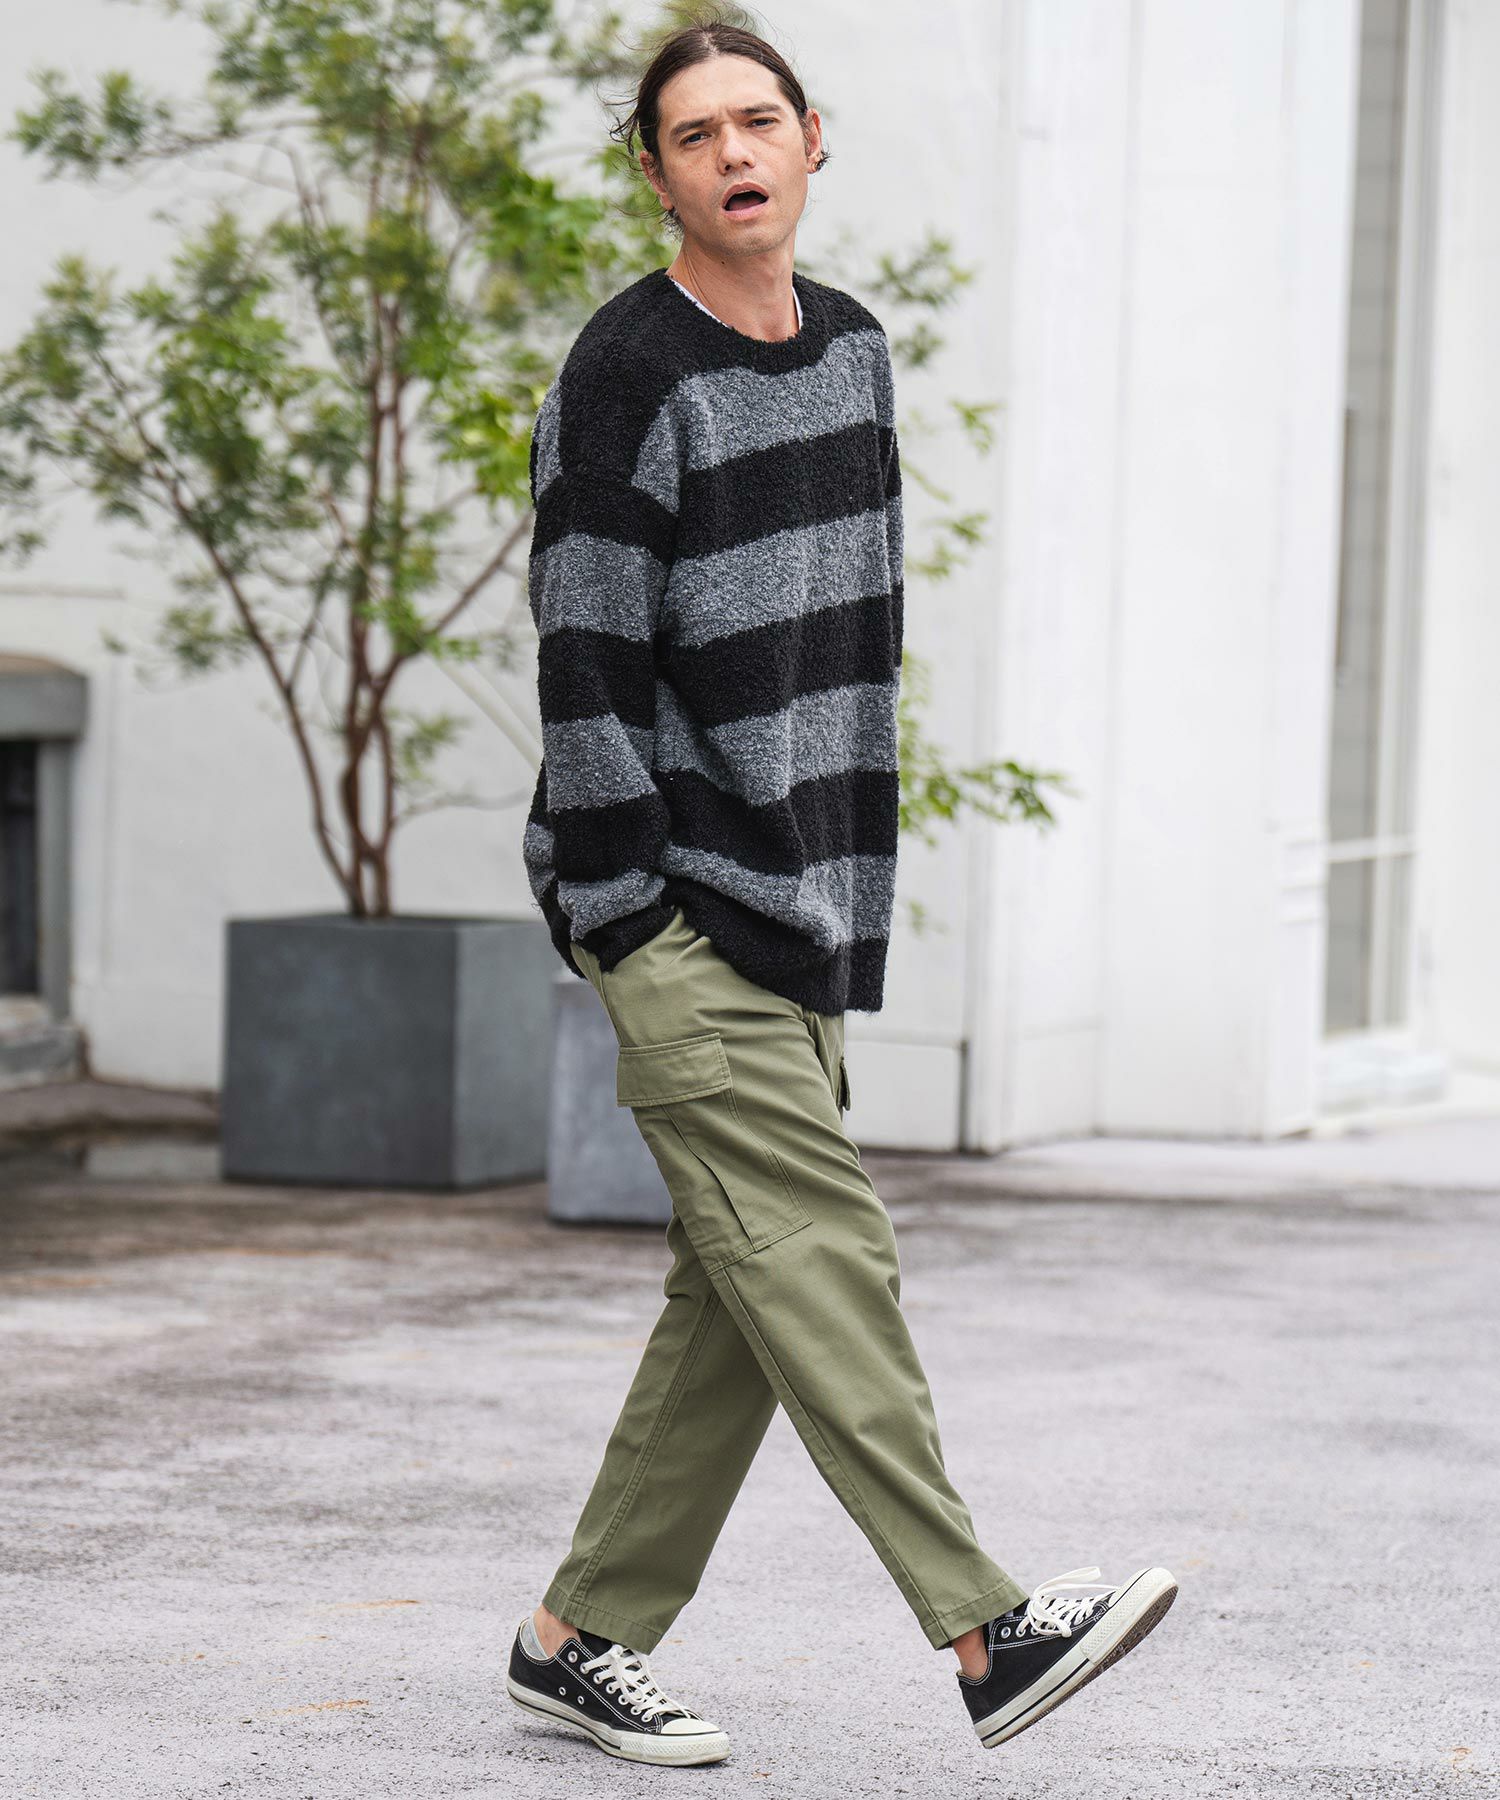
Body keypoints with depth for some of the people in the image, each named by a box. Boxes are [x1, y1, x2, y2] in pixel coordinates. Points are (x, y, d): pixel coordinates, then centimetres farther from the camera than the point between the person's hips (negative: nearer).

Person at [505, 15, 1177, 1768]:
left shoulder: (855, 351, 13)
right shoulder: (625, 378, -10)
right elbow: (586, 670, -13)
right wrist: (628, 937, -15)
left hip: (800, 915, 8)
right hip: (672, 910, -8)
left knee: (741, 1306, 7)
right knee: (823, 1258, -13)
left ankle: (581, 1638, 16)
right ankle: (985, 1630, -18)